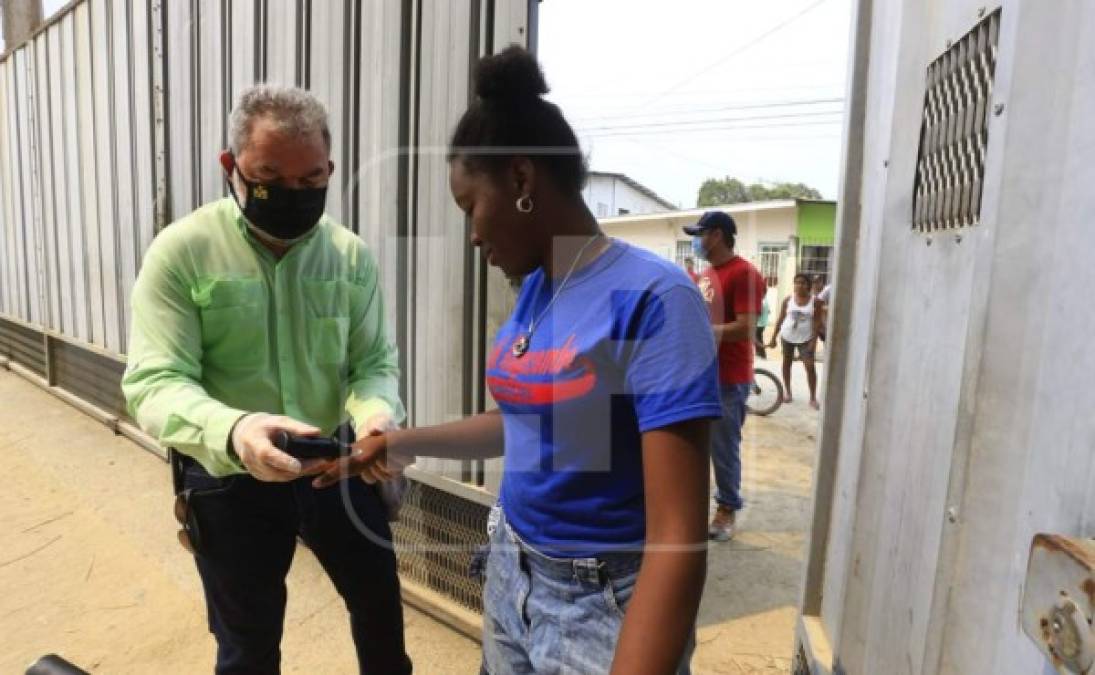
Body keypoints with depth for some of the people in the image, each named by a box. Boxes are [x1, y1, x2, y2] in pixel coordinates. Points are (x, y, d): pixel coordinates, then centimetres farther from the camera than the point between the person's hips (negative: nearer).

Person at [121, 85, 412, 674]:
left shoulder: (350, 254, -6)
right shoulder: (181, 251, -14)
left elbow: (375, 360, -4)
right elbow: (154, 383, -19)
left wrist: (376, 413, -27)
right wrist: (230, 431, -41)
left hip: (337, 468, 3)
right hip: (229, 482, -2)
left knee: (380, 602, 24)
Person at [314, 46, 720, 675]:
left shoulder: (652, 297, -23)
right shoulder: (533, 289, 1)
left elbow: (677, 539, -25)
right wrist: (407, 442, 12)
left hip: (601, 607, -7)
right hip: (509, 576, 8)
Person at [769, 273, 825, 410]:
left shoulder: (815, 301, -6)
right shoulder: (788, 299, -1)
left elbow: (817, 322, -5)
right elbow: (780, 319, 2)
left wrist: (814, 340, -14)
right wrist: (774, 337, 1)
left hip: (805, 338, -2)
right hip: (787, 336, 2)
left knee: (810, 367, -7)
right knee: (786, 364, 11)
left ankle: (813, 397, 1)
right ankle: (787, 391, 26)